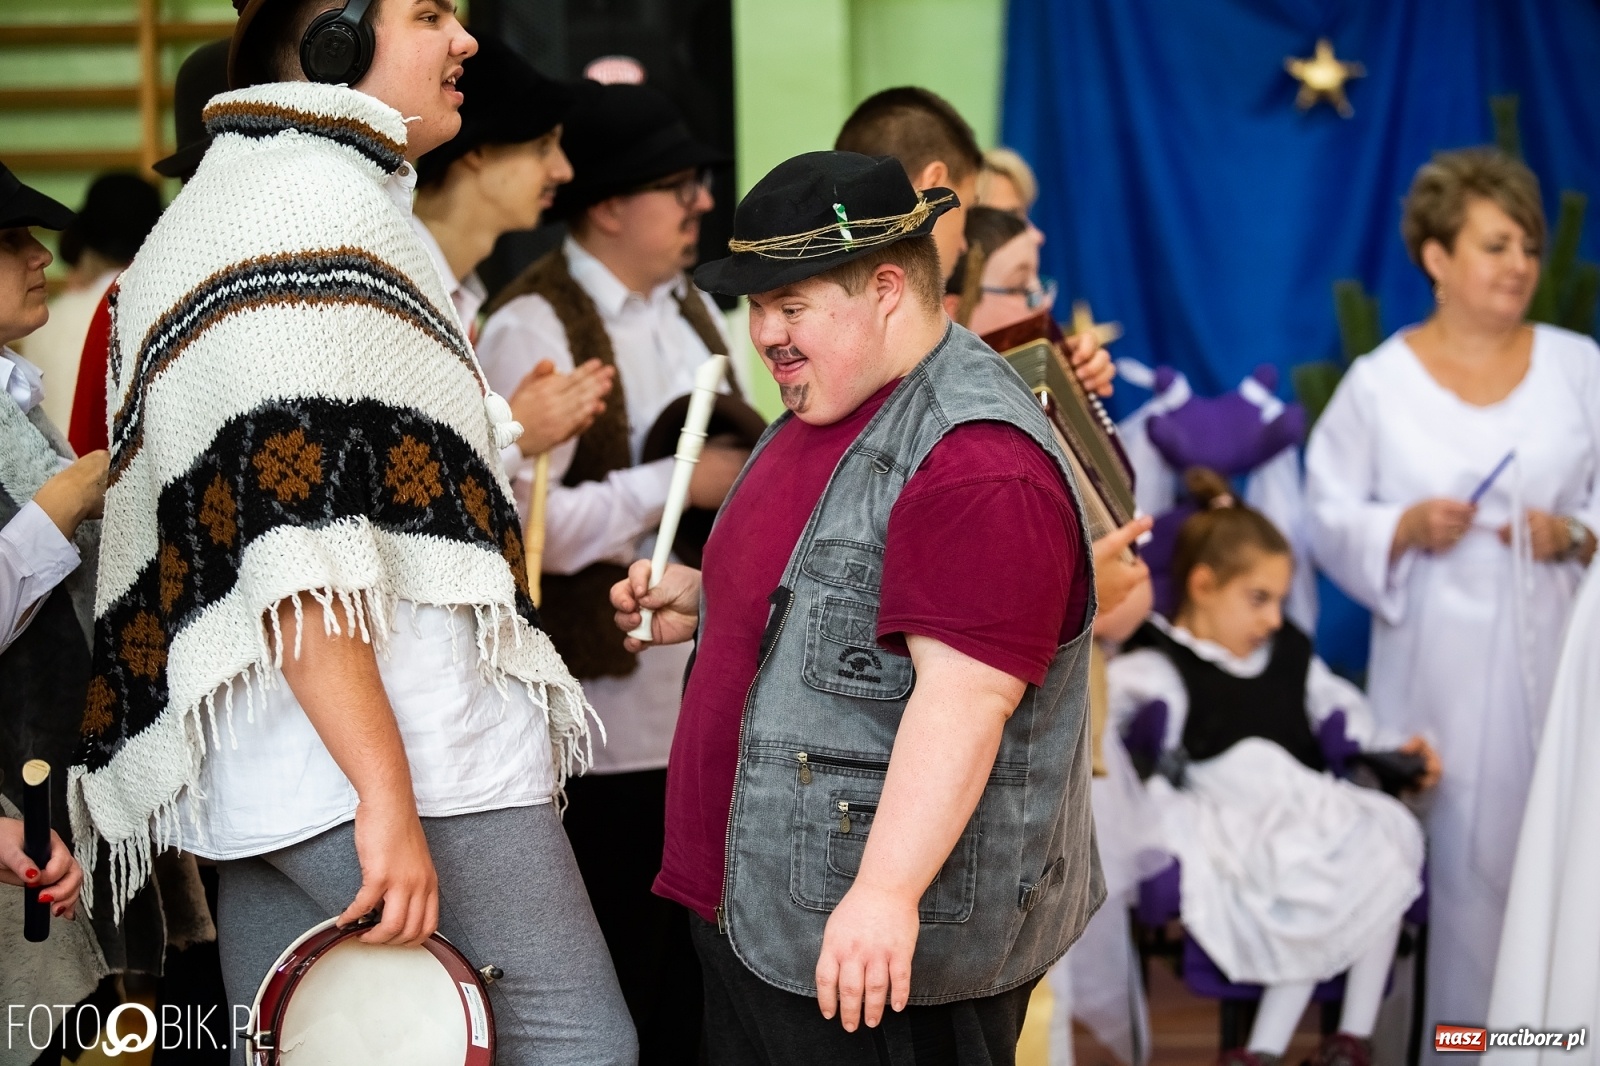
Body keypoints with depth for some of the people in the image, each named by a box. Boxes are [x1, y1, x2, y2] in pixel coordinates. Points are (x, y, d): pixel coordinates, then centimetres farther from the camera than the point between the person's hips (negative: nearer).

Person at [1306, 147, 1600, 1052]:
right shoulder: (1380, 383, 2)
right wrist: (1407, 528, -13)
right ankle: (1455, 1034, 13)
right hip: (1438, 663, -1)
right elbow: (1333, 519, 4)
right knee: (1455, 853, 0)